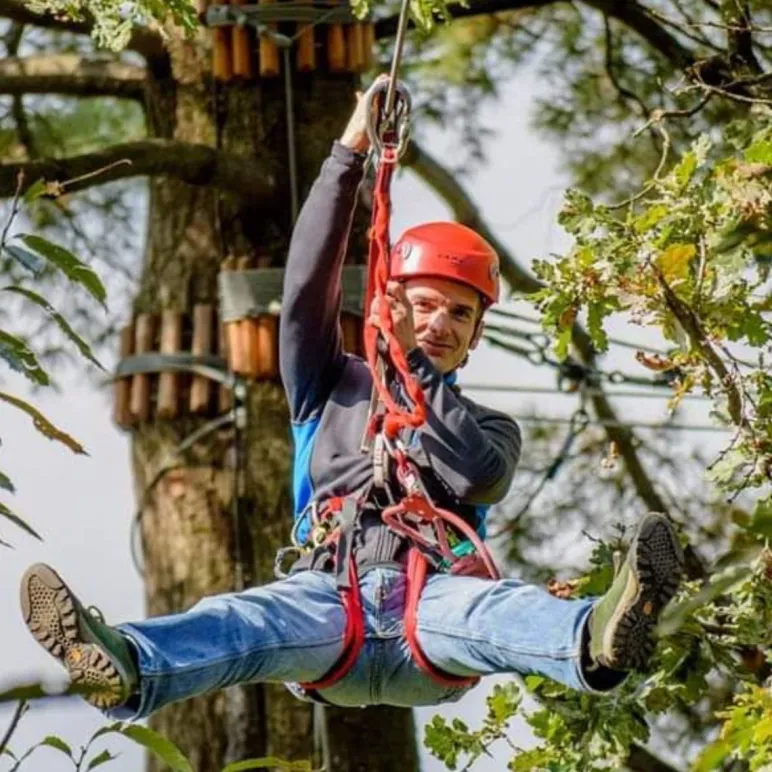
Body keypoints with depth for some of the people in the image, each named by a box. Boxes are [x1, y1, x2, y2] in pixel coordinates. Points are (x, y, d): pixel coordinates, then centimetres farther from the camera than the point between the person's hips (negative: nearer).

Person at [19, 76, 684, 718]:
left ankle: (596, 643, -70)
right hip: (328, 596, 0)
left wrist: (413, 367, 4)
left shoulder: (490, 429, 29)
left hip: (430, 607, 0)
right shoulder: (333, 390, 30)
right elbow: (308, 284, 13)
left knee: (492, 607, -37)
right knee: (247, 621, -34)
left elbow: (474, 474, 2)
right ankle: (127, 667, -65)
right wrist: (349, 154, 7)